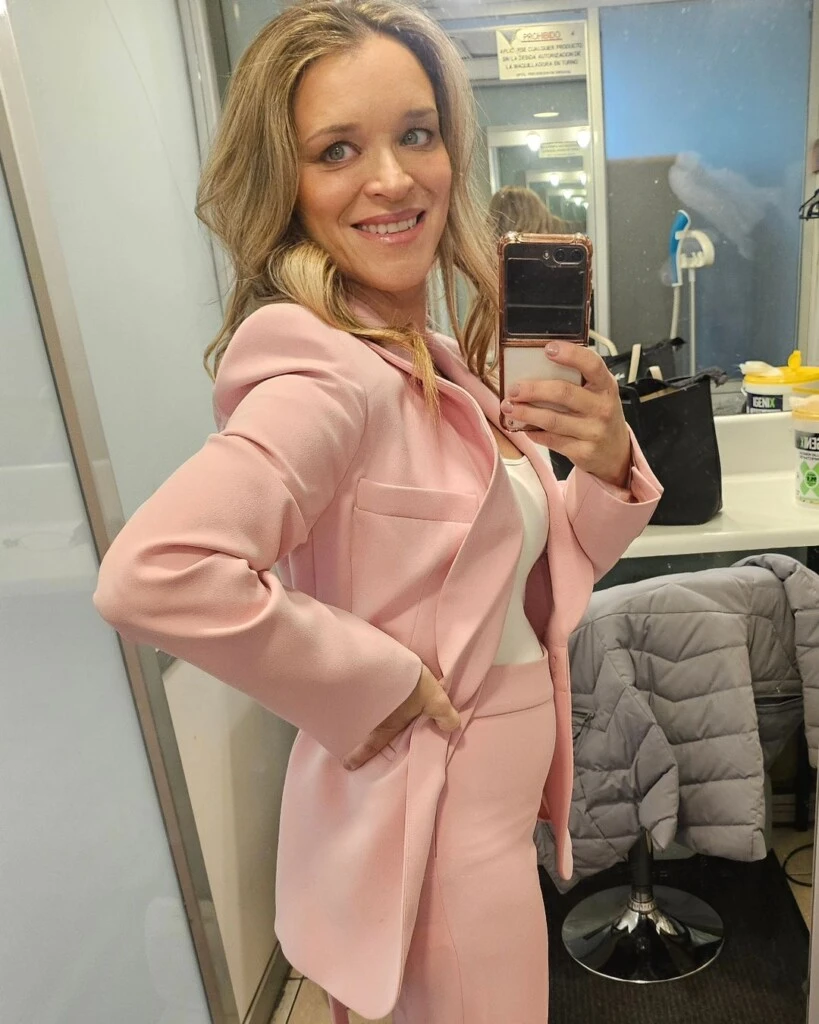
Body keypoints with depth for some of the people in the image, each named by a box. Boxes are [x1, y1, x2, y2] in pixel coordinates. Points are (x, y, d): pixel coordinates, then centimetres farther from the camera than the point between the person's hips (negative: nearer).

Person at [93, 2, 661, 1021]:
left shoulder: (439, 362, 0)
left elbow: (541, 575, 5)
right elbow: (151, 573, -40)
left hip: (497, 799, 8)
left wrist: (608, 466, -14)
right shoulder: (331, 374, -25)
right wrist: (372, 684, -27)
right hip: (428, 826, -8)